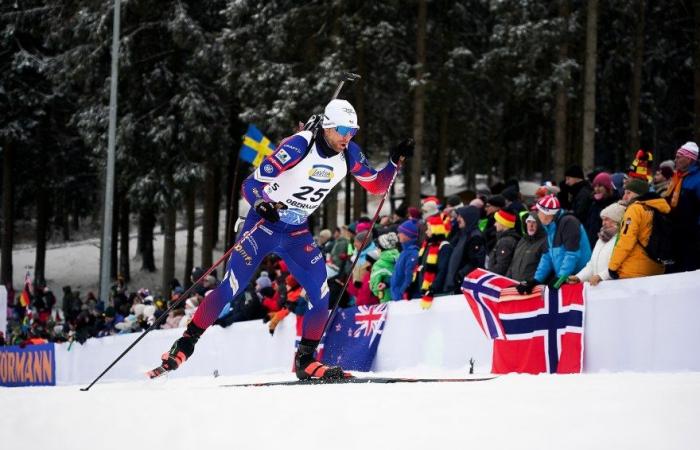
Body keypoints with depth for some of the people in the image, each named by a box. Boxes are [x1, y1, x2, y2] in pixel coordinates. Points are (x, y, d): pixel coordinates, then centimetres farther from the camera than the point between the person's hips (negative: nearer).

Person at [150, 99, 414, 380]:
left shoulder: (348, 154, -6)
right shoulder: (299, 146, -24)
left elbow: (376, 186, 5)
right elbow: (251, 185, -22)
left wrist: (396, 161, -12)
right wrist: (262, 206, -43)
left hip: (297, 233, 5)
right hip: (264, 224, -5)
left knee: (321, 297, -9)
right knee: (230, 289, -10)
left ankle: (305, 360, 4)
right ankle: (185, 344, 1)